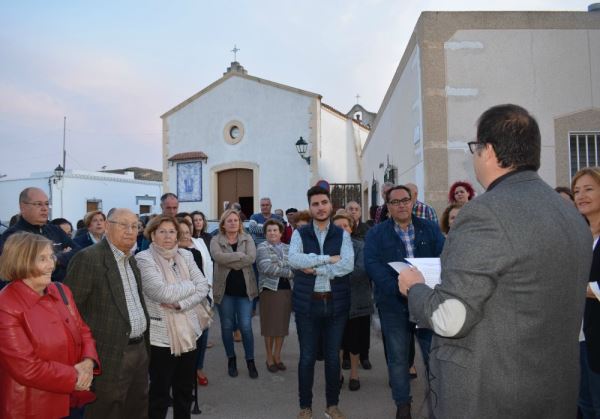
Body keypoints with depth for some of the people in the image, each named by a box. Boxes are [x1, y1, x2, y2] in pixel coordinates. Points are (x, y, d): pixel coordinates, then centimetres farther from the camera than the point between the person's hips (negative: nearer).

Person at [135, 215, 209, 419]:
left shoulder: (185, 255, 5)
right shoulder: (144, 259, -10)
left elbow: (203, 287, -2)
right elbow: (163, 293, -21)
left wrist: (180, 304, -16)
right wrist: (191, 285, -7)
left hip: (188, 332, 5)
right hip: (161, 335, -5)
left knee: (185, 391, 16)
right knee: (159, 392, 9)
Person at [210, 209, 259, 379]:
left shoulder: (247, 238, 3)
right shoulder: (216, 240, -1)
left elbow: (252, 258, -14)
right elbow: (218, 257, -21)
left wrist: (229, 261, -17)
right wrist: (240, 255, -17)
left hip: (244, 288, 0)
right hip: (224, 289, 0)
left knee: (246, 326, 0)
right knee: (227, 326, 10)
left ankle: (250, 360, 17)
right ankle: (231, 359, 28)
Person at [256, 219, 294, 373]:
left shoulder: (288, 248, 12)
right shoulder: (262, 247, -3)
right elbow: (266, 267, -17)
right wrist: (290, 272, -18)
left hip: (287, 289, 4)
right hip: (270, 289, -4)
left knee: (282, 324, 10)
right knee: (270, 325, 4)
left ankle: (277, 356, 24)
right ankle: (269, 358, 18)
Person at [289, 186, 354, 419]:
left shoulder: (342, 235, 3)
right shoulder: (300, 234, 1)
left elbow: (348, 265, -13)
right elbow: (294, 260, -17)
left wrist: (316, 269, -15)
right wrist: (328, 259, -17)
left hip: (336, 303, 1)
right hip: (307, 303, -1)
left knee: (333, 356, 12)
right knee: (307, 356, 9)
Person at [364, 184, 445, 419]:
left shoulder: (431, 229, 7)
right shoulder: (376, 234, 0)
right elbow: (373, 265, -12)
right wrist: (398, 288, -26)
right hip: (394, 304, -1)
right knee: (398, 358, 10)